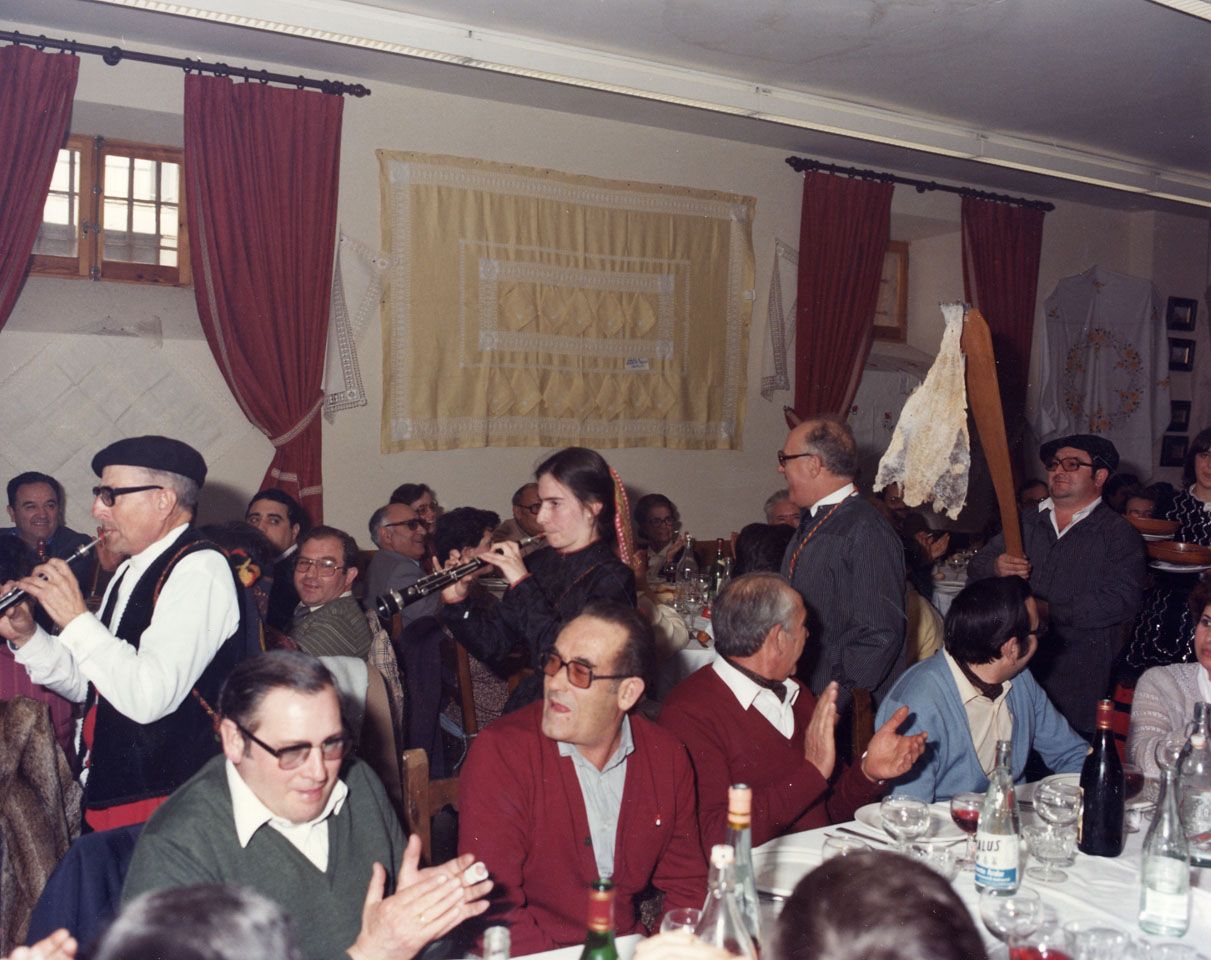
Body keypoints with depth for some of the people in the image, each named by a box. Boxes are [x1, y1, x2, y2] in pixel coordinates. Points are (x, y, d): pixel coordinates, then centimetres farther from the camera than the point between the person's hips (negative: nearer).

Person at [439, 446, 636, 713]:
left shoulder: (613, 579, -12)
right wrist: (457, 603, -9)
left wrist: (523, 583, -22)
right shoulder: (537, 562, 5)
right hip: (525, 708, 5)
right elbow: (494, 648, 6)